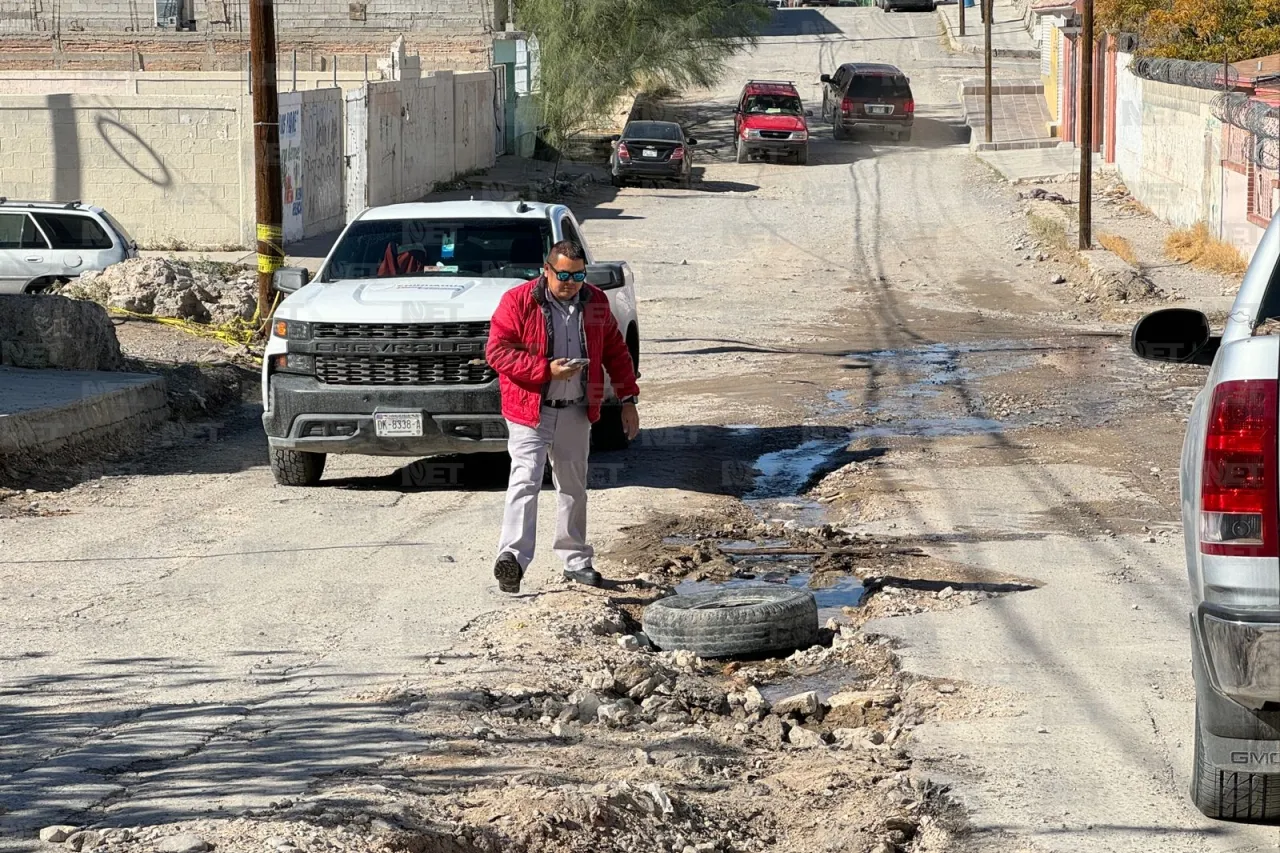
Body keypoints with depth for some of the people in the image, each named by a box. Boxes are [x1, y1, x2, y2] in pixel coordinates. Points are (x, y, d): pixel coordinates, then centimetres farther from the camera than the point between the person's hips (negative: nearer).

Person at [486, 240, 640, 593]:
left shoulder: (595, 303, 6)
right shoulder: (518, 301, -9)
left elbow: (615, 351, 13)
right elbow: (497, 351, -13)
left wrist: (628, 399, 8)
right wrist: (547, 369, -21)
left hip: (576, 413, 5)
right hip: (530, 412, -5)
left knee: (574, 486, 13)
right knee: (525, 480, -17)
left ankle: (576, 561, 22)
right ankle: (512, 556, -25)